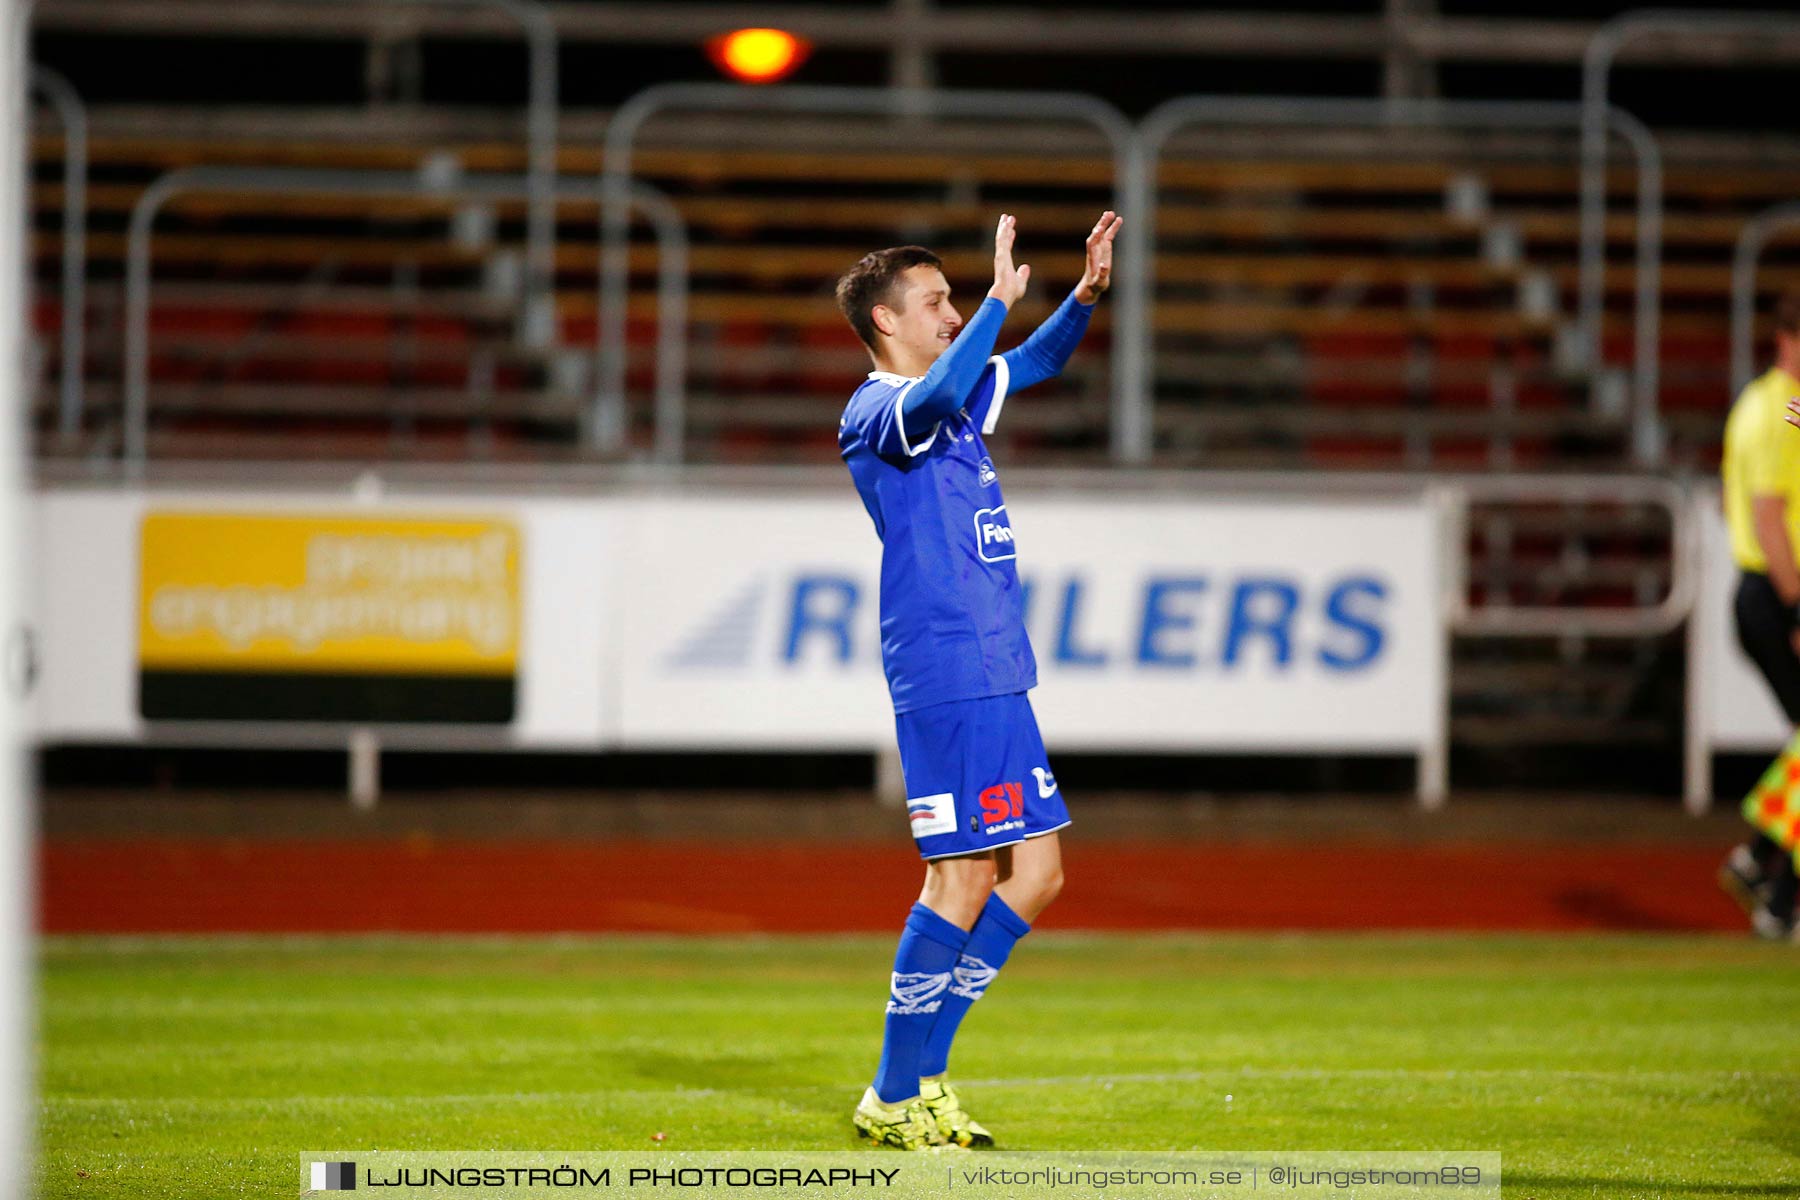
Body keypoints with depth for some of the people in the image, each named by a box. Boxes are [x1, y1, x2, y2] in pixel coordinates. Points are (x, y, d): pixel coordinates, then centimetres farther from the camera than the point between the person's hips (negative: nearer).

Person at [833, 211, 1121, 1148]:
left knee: (1036, 871, 8)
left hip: (995, 678, 10)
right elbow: (936, 398, -32)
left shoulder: (959, 398, 19)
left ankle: (920, 1073, 13)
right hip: (945, 677, -9)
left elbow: (1036, 362, 33)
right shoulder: (875, 412, -9)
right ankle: (894, 1097, -1)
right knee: (965, 878, -9)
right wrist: (1000, 301, -28)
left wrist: (1087, 292, 16)